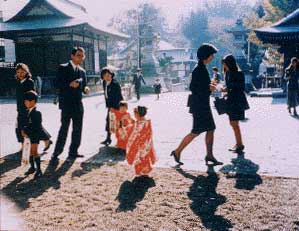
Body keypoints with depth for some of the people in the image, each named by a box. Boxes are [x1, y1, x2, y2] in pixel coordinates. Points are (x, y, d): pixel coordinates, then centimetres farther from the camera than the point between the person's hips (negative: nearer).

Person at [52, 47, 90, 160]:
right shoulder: (63, 68, -1)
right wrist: (70, 84, -21)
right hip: (66, 104, -6)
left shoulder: (82, 71, 15)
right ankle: (56, 152, 4)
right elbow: (57, 84, -8)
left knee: (77, 129, 8)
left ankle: (73, 152, 18)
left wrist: (85, 89, -4)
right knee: (64, 128, -7)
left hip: (78, 104, 6)